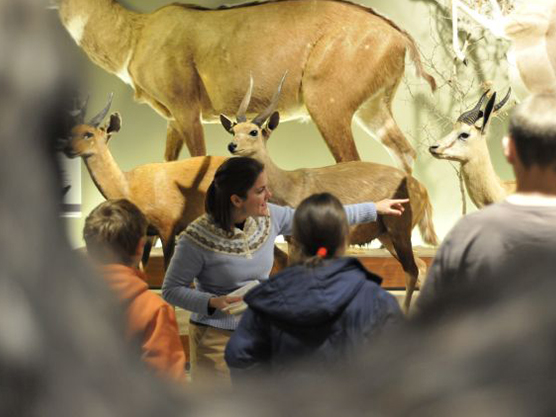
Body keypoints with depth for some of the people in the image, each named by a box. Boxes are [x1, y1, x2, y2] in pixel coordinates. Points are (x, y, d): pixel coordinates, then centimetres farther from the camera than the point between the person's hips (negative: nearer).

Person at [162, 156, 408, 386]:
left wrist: (374, 209, 10)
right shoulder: (199, 238, -20)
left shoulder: (269, 217, -5)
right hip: (217, 338, -5)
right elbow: (171, 289, -11)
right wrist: (212, 302, -27)